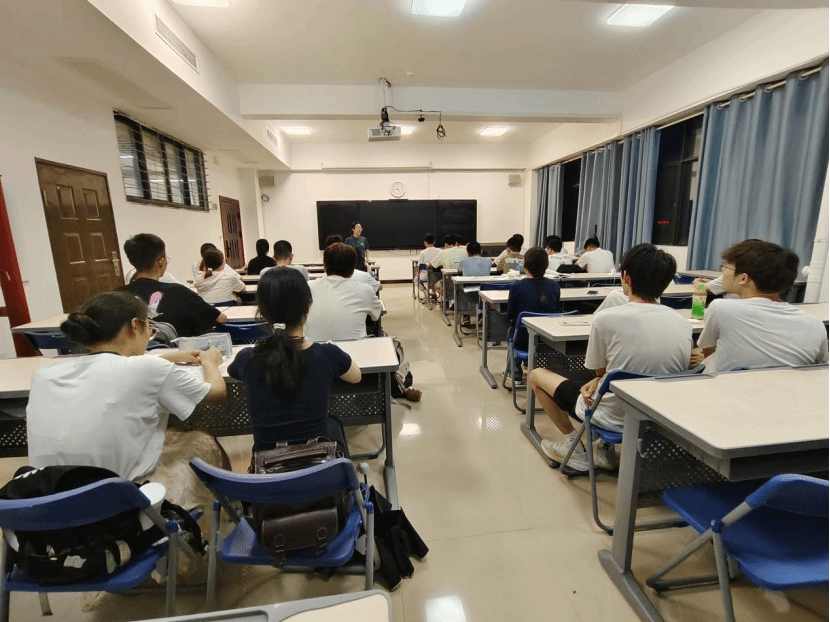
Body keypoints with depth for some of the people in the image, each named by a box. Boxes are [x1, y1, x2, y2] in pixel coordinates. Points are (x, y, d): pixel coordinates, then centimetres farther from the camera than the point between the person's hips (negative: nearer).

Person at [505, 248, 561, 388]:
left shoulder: (517, 287, -15)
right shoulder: (554, 286, -5)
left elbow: (510, 316, -3)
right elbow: (556, 312, 9)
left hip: (524, 341, -3)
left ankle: (516, 377, 36)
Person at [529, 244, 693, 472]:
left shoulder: (606, 319, -22)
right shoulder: (684, 324, -6)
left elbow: (600, 371, -6)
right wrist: (600, 380, 1)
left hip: (614, 419, -5)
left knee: (536, 375, 13)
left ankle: (574, 446, 18)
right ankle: (604, 449, 28)